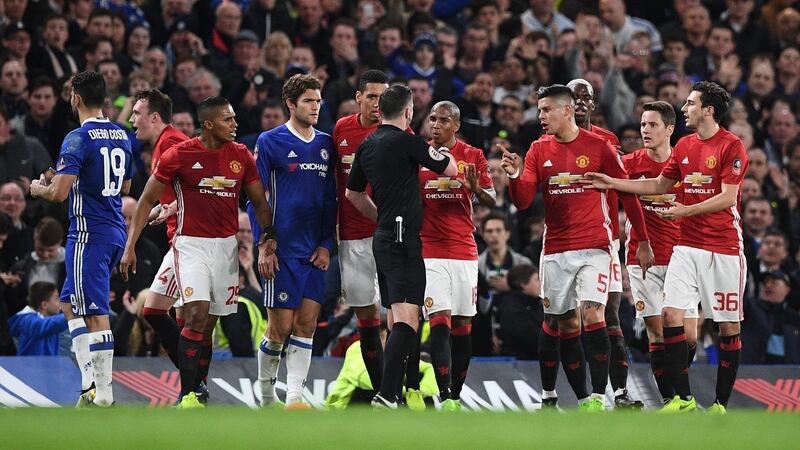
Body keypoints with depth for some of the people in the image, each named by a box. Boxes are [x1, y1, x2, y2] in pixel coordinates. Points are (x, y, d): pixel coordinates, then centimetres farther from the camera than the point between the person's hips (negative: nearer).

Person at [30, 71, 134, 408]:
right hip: (115, 232, 8)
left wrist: (38, 188, 2)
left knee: (96, 314, -6)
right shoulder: (121, 136, 10)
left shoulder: (78, 139, -15)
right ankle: (91, 380, 10)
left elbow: (59, 193, -21)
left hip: (89, 234, -8)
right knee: (70, 303, 18)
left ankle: (102, 393, -5)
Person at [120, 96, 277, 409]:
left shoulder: (241, 156, 5)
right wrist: (130, 246, -5)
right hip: (191, 243, -4)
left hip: (226, 244, 4)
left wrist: (268, 243, -4)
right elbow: (147, 200, 0)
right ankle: (186, 395, -15)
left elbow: (260, 203, 11)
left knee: (209, 324, 6)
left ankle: (198, 391, 15)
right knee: (198, 314, -18)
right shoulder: (179, 155, -7)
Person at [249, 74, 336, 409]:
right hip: (282, 250, -5)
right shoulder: (270, 142, -3)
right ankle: (265, 392, 14)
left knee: (306, 324, 0)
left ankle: (294, 397, 2)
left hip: (315, 252, 5)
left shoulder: (325, 144, 12)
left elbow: (331, 198, 15)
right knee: (280, 326, -4)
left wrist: (327, 244, 5)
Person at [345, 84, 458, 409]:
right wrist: (441, 152, 19)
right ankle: (385, 395, -25)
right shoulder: (406, 141, -12)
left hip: (382, 237, 9)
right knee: (407, 320, -15)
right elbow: (450, 170, -3)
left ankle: (393, 393, 13)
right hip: (403, 240, -9)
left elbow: (353, 193, 25)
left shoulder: (367, 146, 13)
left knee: (397, 319, 14)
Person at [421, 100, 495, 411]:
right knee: (440, 323, -14)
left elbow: (491, 202, 3)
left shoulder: (473, 156, 5)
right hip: (429, 252, -2)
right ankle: (445, 398, -20)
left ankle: (456, 396, 16)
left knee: (463, 327, 6)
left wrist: (476, 188, -18)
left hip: (464, 251, 2)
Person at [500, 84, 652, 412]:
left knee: (592, 315, -18)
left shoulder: (599, 147, -2)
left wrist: (642, 241, 2)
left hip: (594, 247, -4)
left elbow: (627, 194, 3)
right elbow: (522, 202, 4)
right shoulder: (538, 151, 8)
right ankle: (583, 399, 12)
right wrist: (514, 175, -17)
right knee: (566, 326, 5)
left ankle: (599, 397, -19)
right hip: (556, 250, 4)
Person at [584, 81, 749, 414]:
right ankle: (683, 399, 0)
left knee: (728, 325, -1)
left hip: (723, 248, -6)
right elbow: (659, 185, 23)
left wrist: (686, 210, -18)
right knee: (671, 315, -6)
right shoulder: (684, 146, 13)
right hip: (688, 245, 6)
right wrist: (613, 183, 18)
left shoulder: (732, 146, -8)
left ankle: (721, 405, 6)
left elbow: (727, 197, -14)